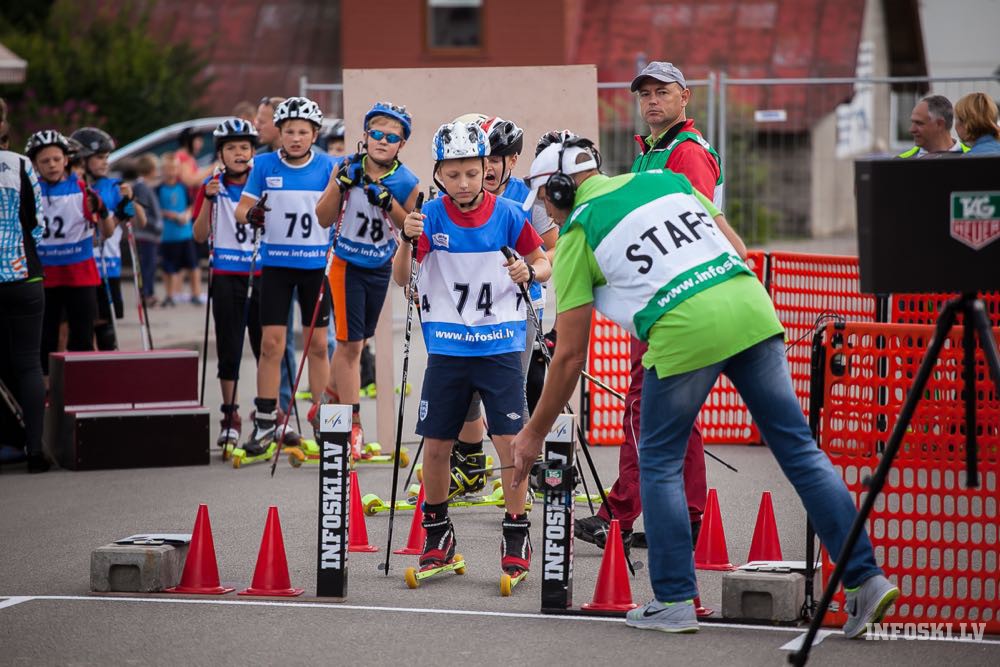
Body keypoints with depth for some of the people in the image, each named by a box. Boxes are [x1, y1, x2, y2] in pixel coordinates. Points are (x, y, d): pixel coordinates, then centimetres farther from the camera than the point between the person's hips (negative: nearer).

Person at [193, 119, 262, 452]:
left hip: (261, 274, 0)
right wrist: (208, 199, -14)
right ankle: (230, 415, 9)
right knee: (229, 348, 2)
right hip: (226, 277, 0)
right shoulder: (212, 187, 4)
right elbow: (200, 236, -1)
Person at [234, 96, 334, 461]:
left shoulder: (326, 167, -1)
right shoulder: (264, 165, -1)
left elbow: (325, 219, -2)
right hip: (276, 263, 0)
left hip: (316, 263, 0)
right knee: (271, 343, -4)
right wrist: (251, 214, -24)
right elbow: (241, 208, -3)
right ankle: (265, 424, 3)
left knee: (317, 345, 6)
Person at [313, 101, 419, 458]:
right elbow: (324, 216, -8)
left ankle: (329, 401, 35)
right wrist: (341, 183, -23)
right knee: (350, 343, -6)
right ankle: (352, 425, -1)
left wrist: (389, 203, -25)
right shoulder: (348, 169, -9)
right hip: (347, 264, -2)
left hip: (381, 267, 2)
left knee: (356, 341, 13)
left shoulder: (405, 182, -8)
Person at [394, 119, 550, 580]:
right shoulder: (431, 216, -3)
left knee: (510, 440, -9)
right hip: (447, 347, 1)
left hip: (500, 345, -1)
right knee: (436, 443, 4)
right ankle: (437, 533, 22)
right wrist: (407, 241, -25)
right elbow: (401, 279, -7)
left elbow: (544, 264, 6)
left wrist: (530, 271, -17)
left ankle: (516, 536, 4)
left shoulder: (507, 215, -5)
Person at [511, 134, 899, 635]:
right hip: (752, 310, 5)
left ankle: (674, 601, 15)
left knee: (660, 463, 14)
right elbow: (737, 248, 22)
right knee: (798, 447, 9)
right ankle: (864, 578, 6)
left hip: (683, 333, -5)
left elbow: (570, 355, 10)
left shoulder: (576, 234, 10)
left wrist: (535, 433, 19)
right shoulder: (665, 180, 23)